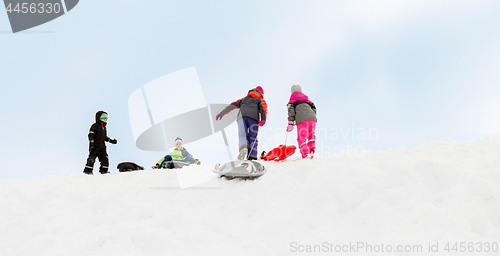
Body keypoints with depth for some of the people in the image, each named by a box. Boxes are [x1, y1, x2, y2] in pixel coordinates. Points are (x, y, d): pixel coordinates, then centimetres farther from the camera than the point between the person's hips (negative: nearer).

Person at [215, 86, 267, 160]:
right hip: (253, 117, -1)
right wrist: (263, 119, -7)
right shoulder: (261, 101, 31)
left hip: (242, 115, 1)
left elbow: (233, 105, 28)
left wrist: (222, 113, 23)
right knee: (253, 138, 3)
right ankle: (252, 156, -17)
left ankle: (243, 148, -46)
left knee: (243, 136, -12)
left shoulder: (244, 99, 39)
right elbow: (263, 108, 8)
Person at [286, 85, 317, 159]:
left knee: (301, 137, -3)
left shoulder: (292, 101, 20)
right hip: (312, 118, 5)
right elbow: (314, 108, 25)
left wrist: (290, 123, 0)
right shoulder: (307, 99, 35)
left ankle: (305, 154, -20)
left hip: (302, 119, -4)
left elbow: (291, 111, 5)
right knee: (311, 136, 21)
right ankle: (311, 152, 11)